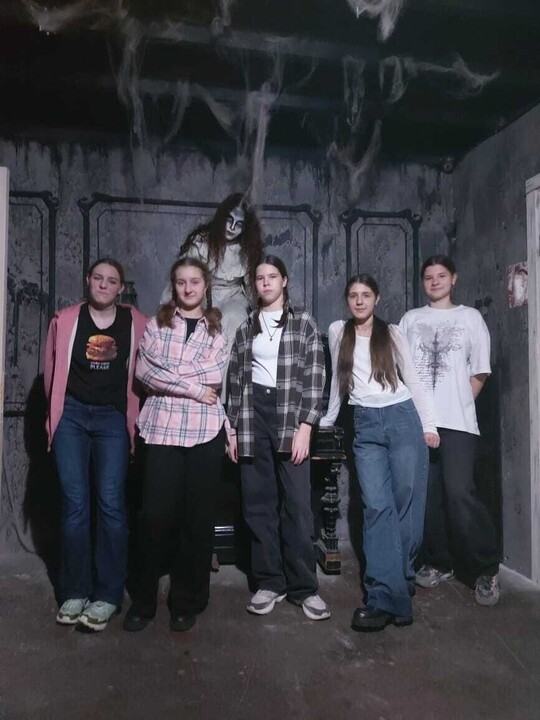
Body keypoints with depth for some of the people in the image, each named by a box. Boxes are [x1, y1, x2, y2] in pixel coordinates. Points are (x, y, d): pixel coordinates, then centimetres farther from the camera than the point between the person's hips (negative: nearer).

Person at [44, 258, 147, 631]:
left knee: (110, 502, -5)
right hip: (71, 415, 2)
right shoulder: (65, 319, 3)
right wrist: (55, 411, 18)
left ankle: (107, 595, 5)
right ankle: (75, 591, 13)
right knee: (75, 503, 2)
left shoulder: (136, 323, -1)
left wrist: (136, 412, 8)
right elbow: (52, 369, 13)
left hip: (113, 417, -1)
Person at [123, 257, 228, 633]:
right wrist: (191, 386, -9)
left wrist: (167, 374, -5)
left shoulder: (218, 329, 10)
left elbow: (213, 379, -3)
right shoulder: (157, 324, 10)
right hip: (163, 428, 0)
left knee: (198, 515, 6)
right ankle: (143, 601, 18)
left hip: (205, 429, 0)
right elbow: (143, 370, -4)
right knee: (156, 514, 0)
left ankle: (188, 602, 21)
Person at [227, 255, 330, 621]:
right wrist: (233, 428, 6)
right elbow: (236, 380, 12)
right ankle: (270, 582, 17)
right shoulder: (246, 328, 13)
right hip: (252, 415, 3)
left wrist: (305, 426, -11)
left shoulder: (304, 323, 4)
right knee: (259, 503, 5)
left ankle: (304, 586, 8)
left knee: (297, 503, -4)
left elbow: (315, 377, -3)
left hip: (290, 415, -3)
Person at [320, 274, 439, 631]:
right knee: (377, 507, -8)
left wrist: (429, 424, 1)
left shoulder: (392, 333, 9)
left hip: (402, 418, 0)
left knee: (407, 504, -1)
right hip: (366, 424, 0)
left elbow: (412, 379, 7)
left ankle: (396, 585, 13)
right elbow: (338, 379, 18)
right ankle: (388, 597, -8)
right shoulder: (338, 331, 12)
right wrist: (327, 419, 20)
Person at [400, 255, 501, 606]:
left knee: (460, 493, -11)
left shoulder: (470, 317, 10)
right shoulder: (410, 319, 15)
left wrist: (458, 404, -1)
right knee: (428, 494, 5)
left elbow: (480, 372, 7)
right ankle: (438, 562, 21)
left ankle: (486, 570, 6)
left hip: (457, 421, -2)